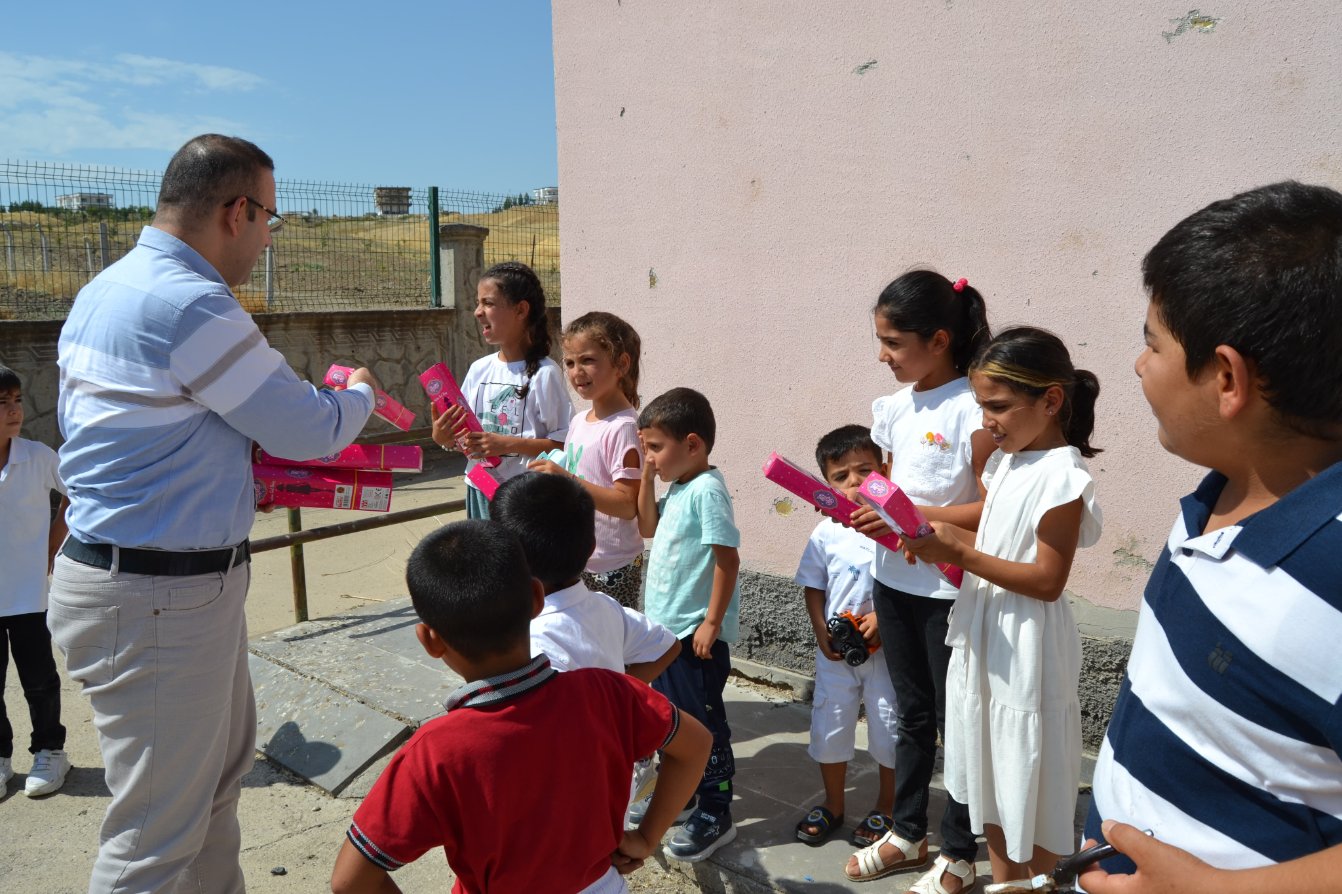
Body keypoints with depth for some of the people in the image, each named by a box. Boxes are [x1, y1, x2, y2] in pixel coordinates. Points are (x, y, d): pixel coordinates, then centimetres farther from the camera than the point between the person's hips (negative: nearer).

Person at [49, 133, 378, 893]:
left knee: (222, 760, 26)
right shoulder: (190, 303, -22)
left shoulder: (106, 290, 9)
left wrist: (233, 470, 13)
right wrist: (362, 394, 6)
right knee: (160, 830, 4)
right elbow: (309, 431, -15)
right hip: (156, 599, -10)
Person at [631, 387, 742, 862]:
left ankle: (715, 814, 17)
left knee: (702, 722, 2)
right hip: (666, 627, 10)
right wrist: (648, 476, 8)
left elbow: (727, 560, -23)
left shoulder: (706, 490, -21)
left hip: (695, 634, -10)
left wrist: (712, 623, -21)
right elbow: (648, 526, 19)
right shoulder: (676, 488, 7)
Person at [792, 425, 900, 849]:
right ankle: (832, 806, 35)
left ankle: (885, 810, 32)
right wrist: (822, 633, -7)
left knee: (888, 730, 10)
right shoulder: (826, 532, -3)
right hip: (835, 653, 3)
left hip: (886, 648, -3)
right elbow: (813, 587, 4)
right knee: (829, 727, 14)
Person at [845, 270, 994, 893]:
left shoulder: (973, 410, -17)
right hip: (893, 581, 7)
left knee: (953, 719, 9)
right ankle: (906, 833, 36)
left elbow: (992, 510, -18)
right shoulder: (894, 407, 5)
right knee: (912, 713, 20)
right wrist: (861, 509, -7)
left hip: (948, 590, -7)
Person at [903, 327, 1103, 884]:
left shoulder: (1062, 475, -19)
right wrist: (941, 544, -5)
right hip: (983, 637, 9)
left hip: (1026, 648, -9)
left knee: (1031, 782, 8)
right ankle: (1002, 882, 36)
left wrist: (962, 555, -25)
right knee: (993, 778, 20)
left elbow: (1047, 581, -21)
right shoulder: (1004, 462, 7)